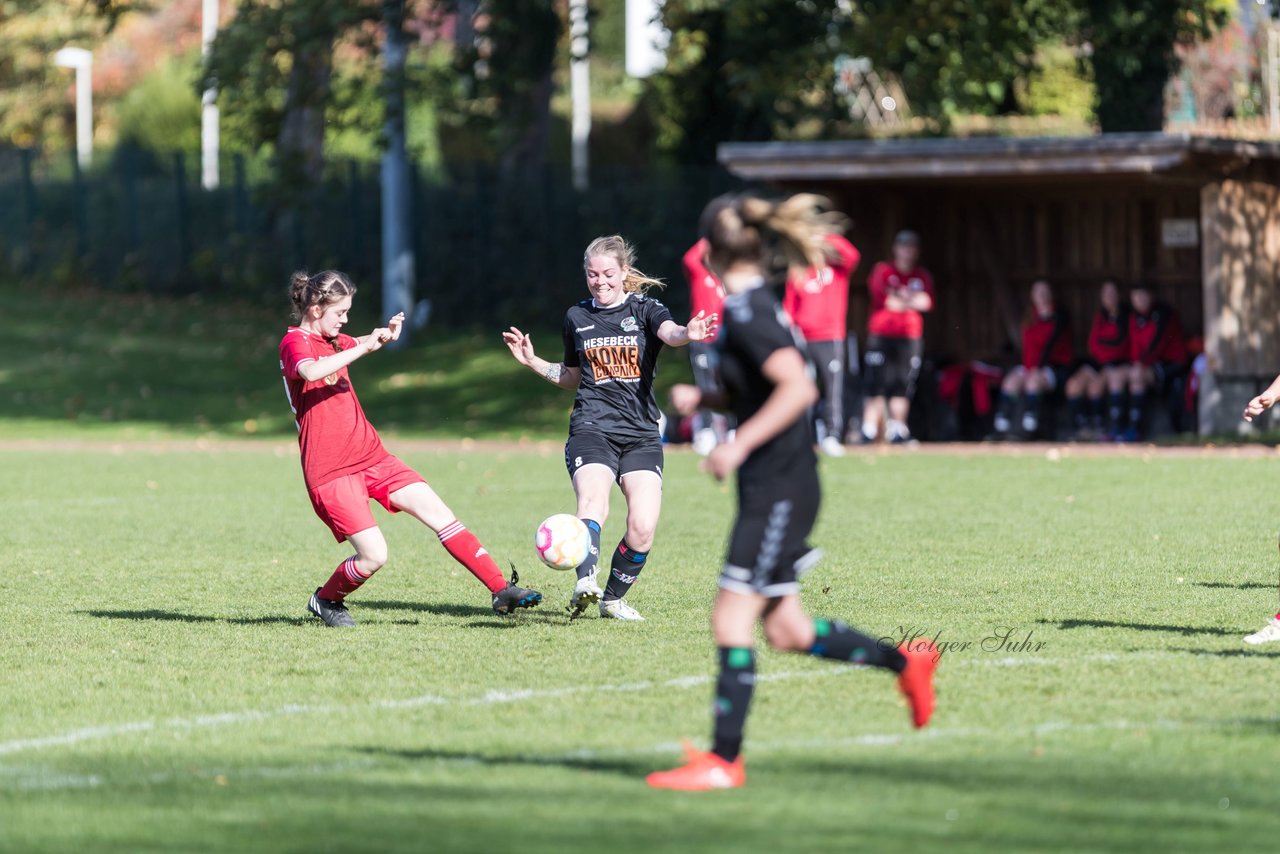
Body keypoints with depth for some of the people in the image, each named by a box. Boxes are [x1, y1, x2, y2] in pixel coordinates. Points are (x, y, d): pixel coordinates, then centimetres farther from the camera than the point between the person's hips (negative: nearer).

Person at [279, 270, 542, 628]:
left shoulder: (333, 340, 15)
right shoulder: (294, 342, -10)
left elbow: (357, 344, 41)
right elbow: (310, 372, -35)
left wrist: (384, 334, 19)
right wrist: (363, 348, -31)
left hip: (372, 457, 8)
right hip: (331, 471, -8)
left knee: (440, 513, -3)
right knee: (373, 555, -16)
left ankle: (502, 591, -2)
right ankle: (326, 600, 13)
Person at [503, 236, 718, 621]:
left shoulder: (644, 309, 5)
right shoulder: (577, 317, 14)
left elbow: (669, 332, -20)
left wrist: (687, 334, -43)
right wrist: (532, 361, 13)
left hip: (641, 433, 0)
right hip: (592, 428, 1)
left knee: (643, 528, -13)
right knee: (593, 502, -29)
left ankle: (613, 599, 10)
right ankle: (586, 583, -50)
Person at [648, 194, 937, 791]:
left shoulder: (746, 311, -16)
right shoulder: (752, 305, 14)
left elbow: (797, 388, -27)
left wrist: (739, 446, -27)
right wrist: (703, 399, 9)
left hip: (779, 489, -10)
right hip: (772, 489, 10)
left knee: (732, 619, -8)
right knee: (786, 631, 13)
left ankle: (723, 760, -5)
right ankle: (905, 663, 23)